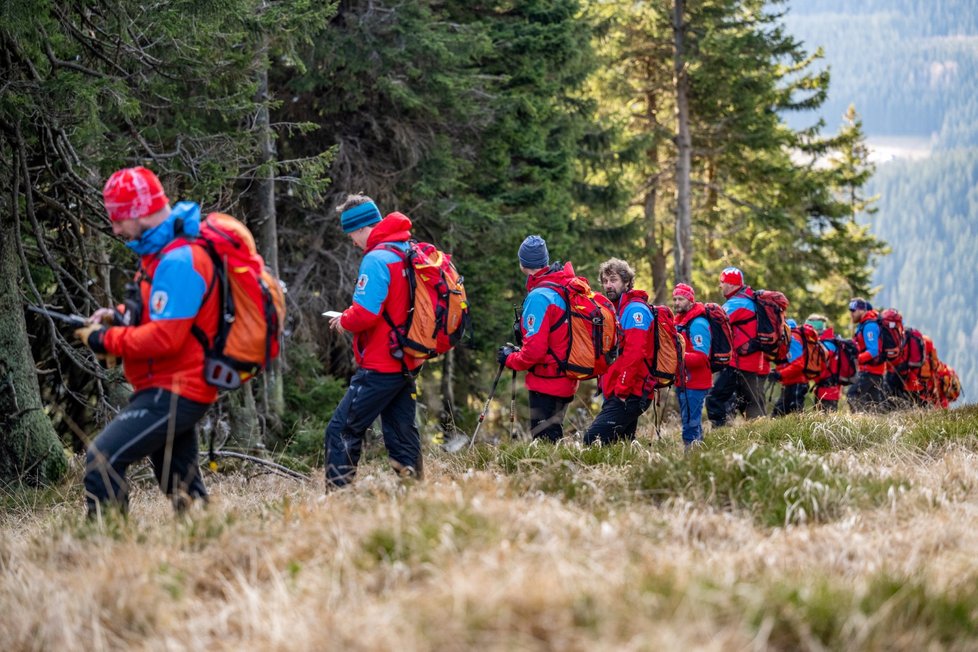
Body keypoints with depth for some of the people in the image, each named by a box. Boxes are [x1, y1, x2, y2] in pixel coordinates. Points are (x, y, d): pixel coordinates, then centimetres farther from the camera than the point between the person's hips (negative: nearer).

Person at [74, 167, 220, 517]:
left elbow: (165, 337, -25)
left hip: (173, 393, -11)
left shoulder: (179, 261, -20)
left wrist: (106, 340, -13)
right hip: (175, 388, 11)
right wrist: (120, 317, 8)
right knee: (184, 492, 16)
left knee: (103, 459, -19)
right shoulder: (167, 251, 12)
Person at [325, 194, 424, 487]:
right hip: (407, 364, 9)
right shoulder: (410, 254, 11)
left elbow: (365, 313, -24)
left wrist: (343, 321, -4)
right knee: (402, 434, 13)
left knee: (342, 432, -5)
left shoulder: (377, 259, -17)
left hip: (380, 367, -9)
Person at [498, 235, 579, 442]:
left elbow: (534, 350, -23)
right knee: (553, 436, 19)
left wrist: (510, 359, -5)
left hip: (547, 381, -9)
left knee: (543, 440, -3)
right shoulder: (567, 284, 3)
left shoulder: (539, 297, -22)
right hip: (567, 379, 9)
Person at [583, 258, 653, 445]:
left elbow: (634, 353, -22)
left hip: (629, 394, -10)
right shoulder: (616, 309, 20)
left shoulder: (635, 309, -12)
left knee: (593, 441, -19)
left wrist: (622, 390, -20)